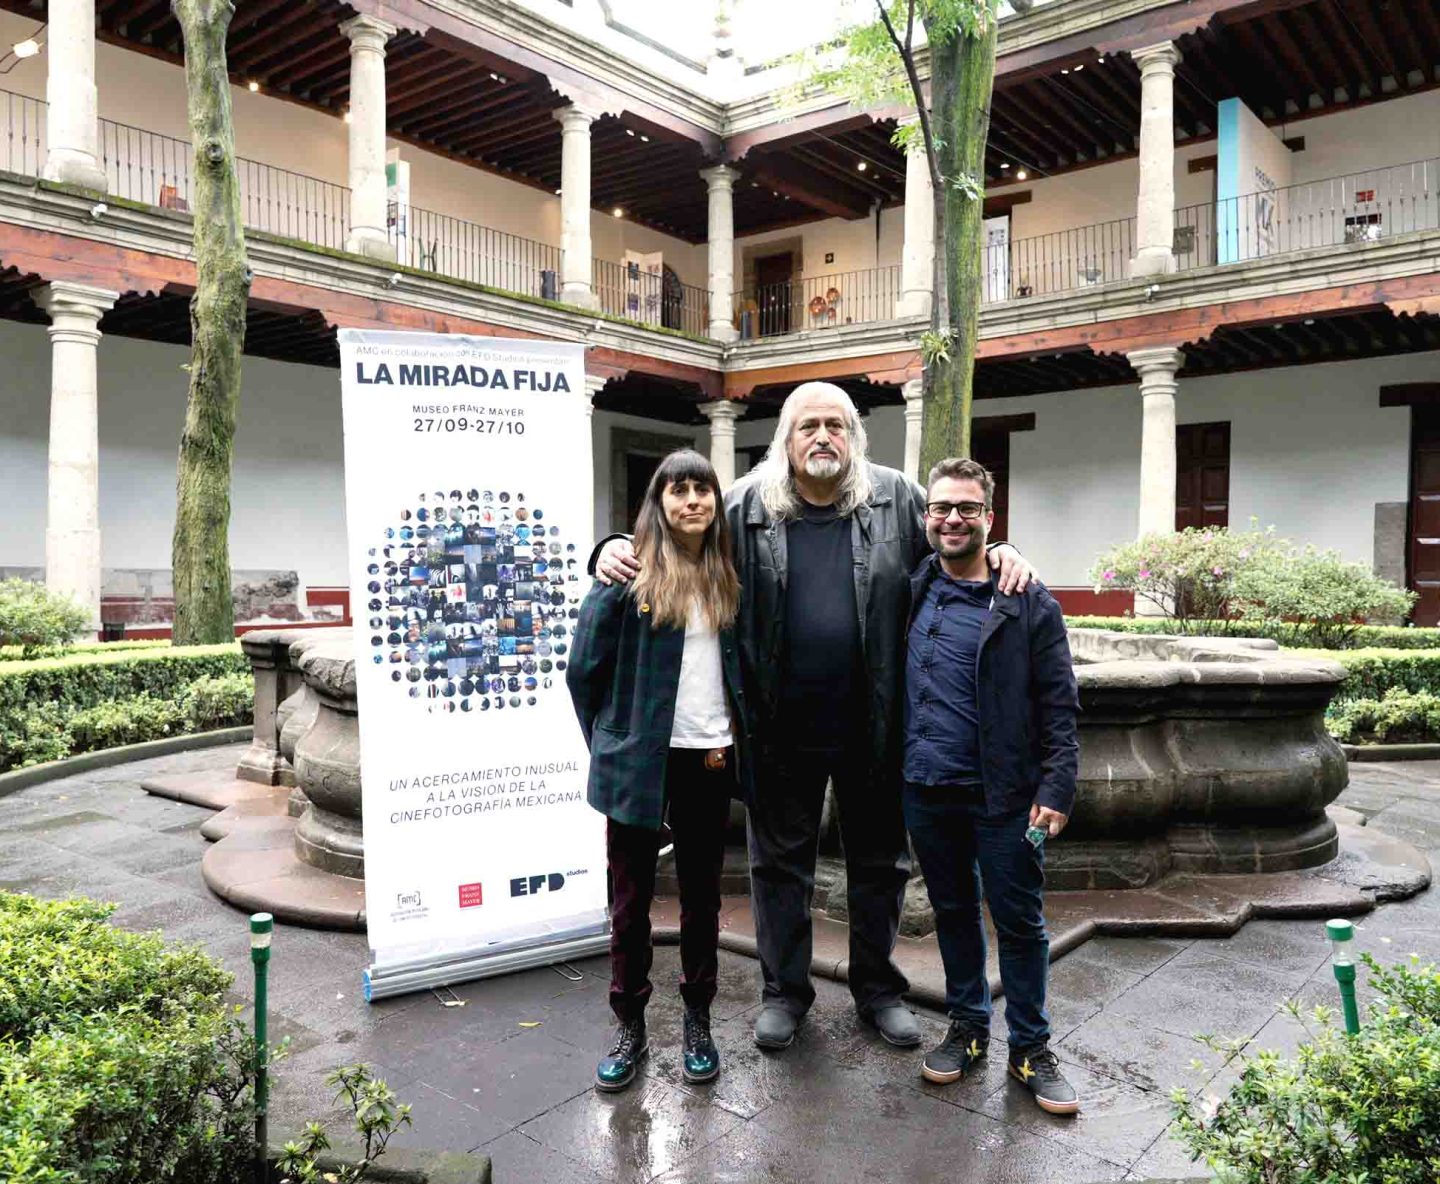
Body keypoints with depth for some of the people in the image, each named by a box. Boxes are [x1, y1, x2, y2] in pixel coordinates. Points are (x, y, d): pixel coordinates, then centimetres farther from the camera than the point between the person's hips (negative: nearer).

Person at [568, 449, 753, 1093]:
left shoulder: (726, 575, 7)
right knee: (631, 898, 9)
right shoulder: (629, 569, -7)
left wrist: (732, 739, 4)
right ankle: (629, 1025, 27)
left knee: (702, 895, 14)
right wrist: (611, 743, 0)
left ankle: (698, 1021, 31)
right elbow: (584, 668, -5)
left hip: (709, 760, 4)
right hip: (640, 761, -3)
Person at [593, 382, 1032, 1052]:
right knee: (780, 861, 14)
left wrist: (1000, 554, -7)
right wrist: (617, 550, -12)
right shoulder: (745, 507, -2)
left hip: (874, 727, 1)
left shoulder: (897, 500, 1)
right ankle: (784, 989, 34)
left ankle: (877, 988, 37)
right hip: (783, 728, 0)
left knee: (879, 860, 16)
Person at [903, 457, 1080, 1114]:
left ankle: (1030, 1048, 22)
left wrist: (1055, 791, -13)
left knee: (1020, 923, 7)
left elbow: (1059, 707, -6)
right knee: (953, 912, 17)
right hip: (927, 789, 4)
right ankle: (967, 1026, 33)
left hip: (1004, 794, -3)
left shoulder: (1029, 603, -6)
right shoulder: (913, 590, 4)